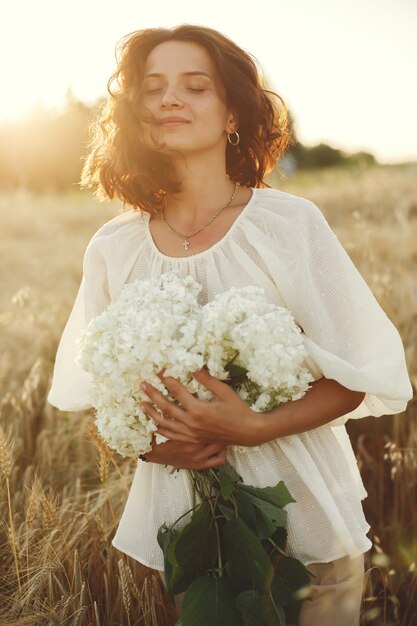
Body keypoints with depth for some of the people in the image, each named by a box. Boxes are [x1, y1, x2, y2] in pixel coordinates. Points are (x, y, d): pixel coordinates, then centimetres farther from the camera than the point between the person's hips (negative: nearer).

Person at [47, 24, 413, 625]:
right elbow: (88, 388, 7)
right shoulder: (113, 248, -3)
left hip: (303, 514, -2)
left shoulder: (292, 224, -13)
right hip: (182, 515, 3)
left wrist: (254, 428, -23)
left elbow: (359, 378, -9)